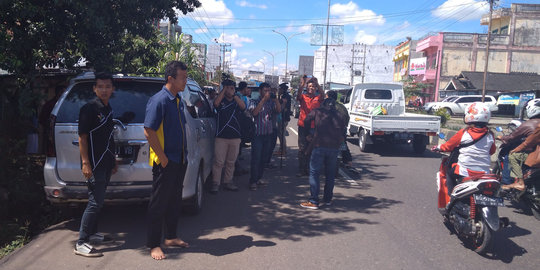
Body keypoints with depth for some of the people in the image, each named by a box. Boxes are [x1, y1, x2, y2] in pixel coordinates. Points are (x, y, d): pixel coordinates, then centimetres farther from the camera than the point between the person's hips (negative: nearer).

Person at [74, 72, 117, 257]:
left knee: (98, 200, 15)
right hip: (94, 164, -8)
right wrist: (85, 163, -20)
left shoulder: (108, 110, 15)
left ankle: (92, 234, 27)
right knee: (95, 202, -9)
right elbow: (82, 137, -14)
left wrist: (113, 161, 21)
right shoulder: (89, 108, -10)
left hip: (106, 163, 8)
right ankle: (81, 243, -4)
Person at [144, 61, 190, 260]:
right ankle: (154, 244, 13)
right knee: (159, 203, 1)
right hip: (165, 162, -8)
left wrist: (184, 156, 14)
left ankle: (170, 237, 31)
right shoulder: (158, 100, -15)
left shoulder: (178, 101, 11)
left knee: (174, 200, 17)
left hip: (179, 160, 8)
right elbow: (149, 132, -19)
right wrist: (163, 158, -19)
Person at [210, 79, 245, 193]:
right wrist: (224, 89, -9)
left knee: (231, 162, 11)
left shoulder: (237, 101, 11)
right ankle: (215, 183, 2)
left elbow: (243, 106, -10)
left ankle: (228, 182, 22)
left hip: (235, 137, 3)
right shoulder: (221, 101, 5)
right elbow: (216, 103, -18)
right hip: (221, 136, -3)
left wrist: (233, 95, -12)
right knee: (218, 161, -5)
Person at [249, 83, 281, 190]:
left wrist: (275, 99, -15)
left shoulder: (271, 102, 7)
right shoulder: (255, 102, -4)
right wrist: (264, 99, -20)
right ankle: (253, 181, -1)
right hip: (257, 134, -5)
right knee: (256, 158, -6)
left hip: (268, 133, 5)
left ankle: (258, 178, 24)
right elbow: (254, 112, -20)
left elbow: (279, 110, -2)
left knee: (263, 158, 12)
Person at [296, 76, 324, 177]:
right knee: (302, 148, 0)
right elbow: (298, 95, -16)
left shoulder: (318, 98, 7)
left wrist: (317, 84, -28)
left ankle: (309, 169, 16)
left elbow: (322, 95, -14)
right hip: (303, 126, -1)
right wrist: (302, 84, -33)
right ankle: (301, 169, 5)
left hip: (314, 127, 1)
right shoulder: (303, 97, 6)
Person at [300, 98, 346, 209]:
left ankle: (313, 202, -3)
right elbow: (342, 132, 14)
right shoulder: (338, 116, 15)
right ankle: (328, 199, 22)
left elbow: (306, 121, 17)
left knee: (314, 173, 0)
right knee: (330, 174, 16)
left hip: (319, 146, -3)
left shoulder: (317, 112, 8)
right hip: (334, 147, 3)